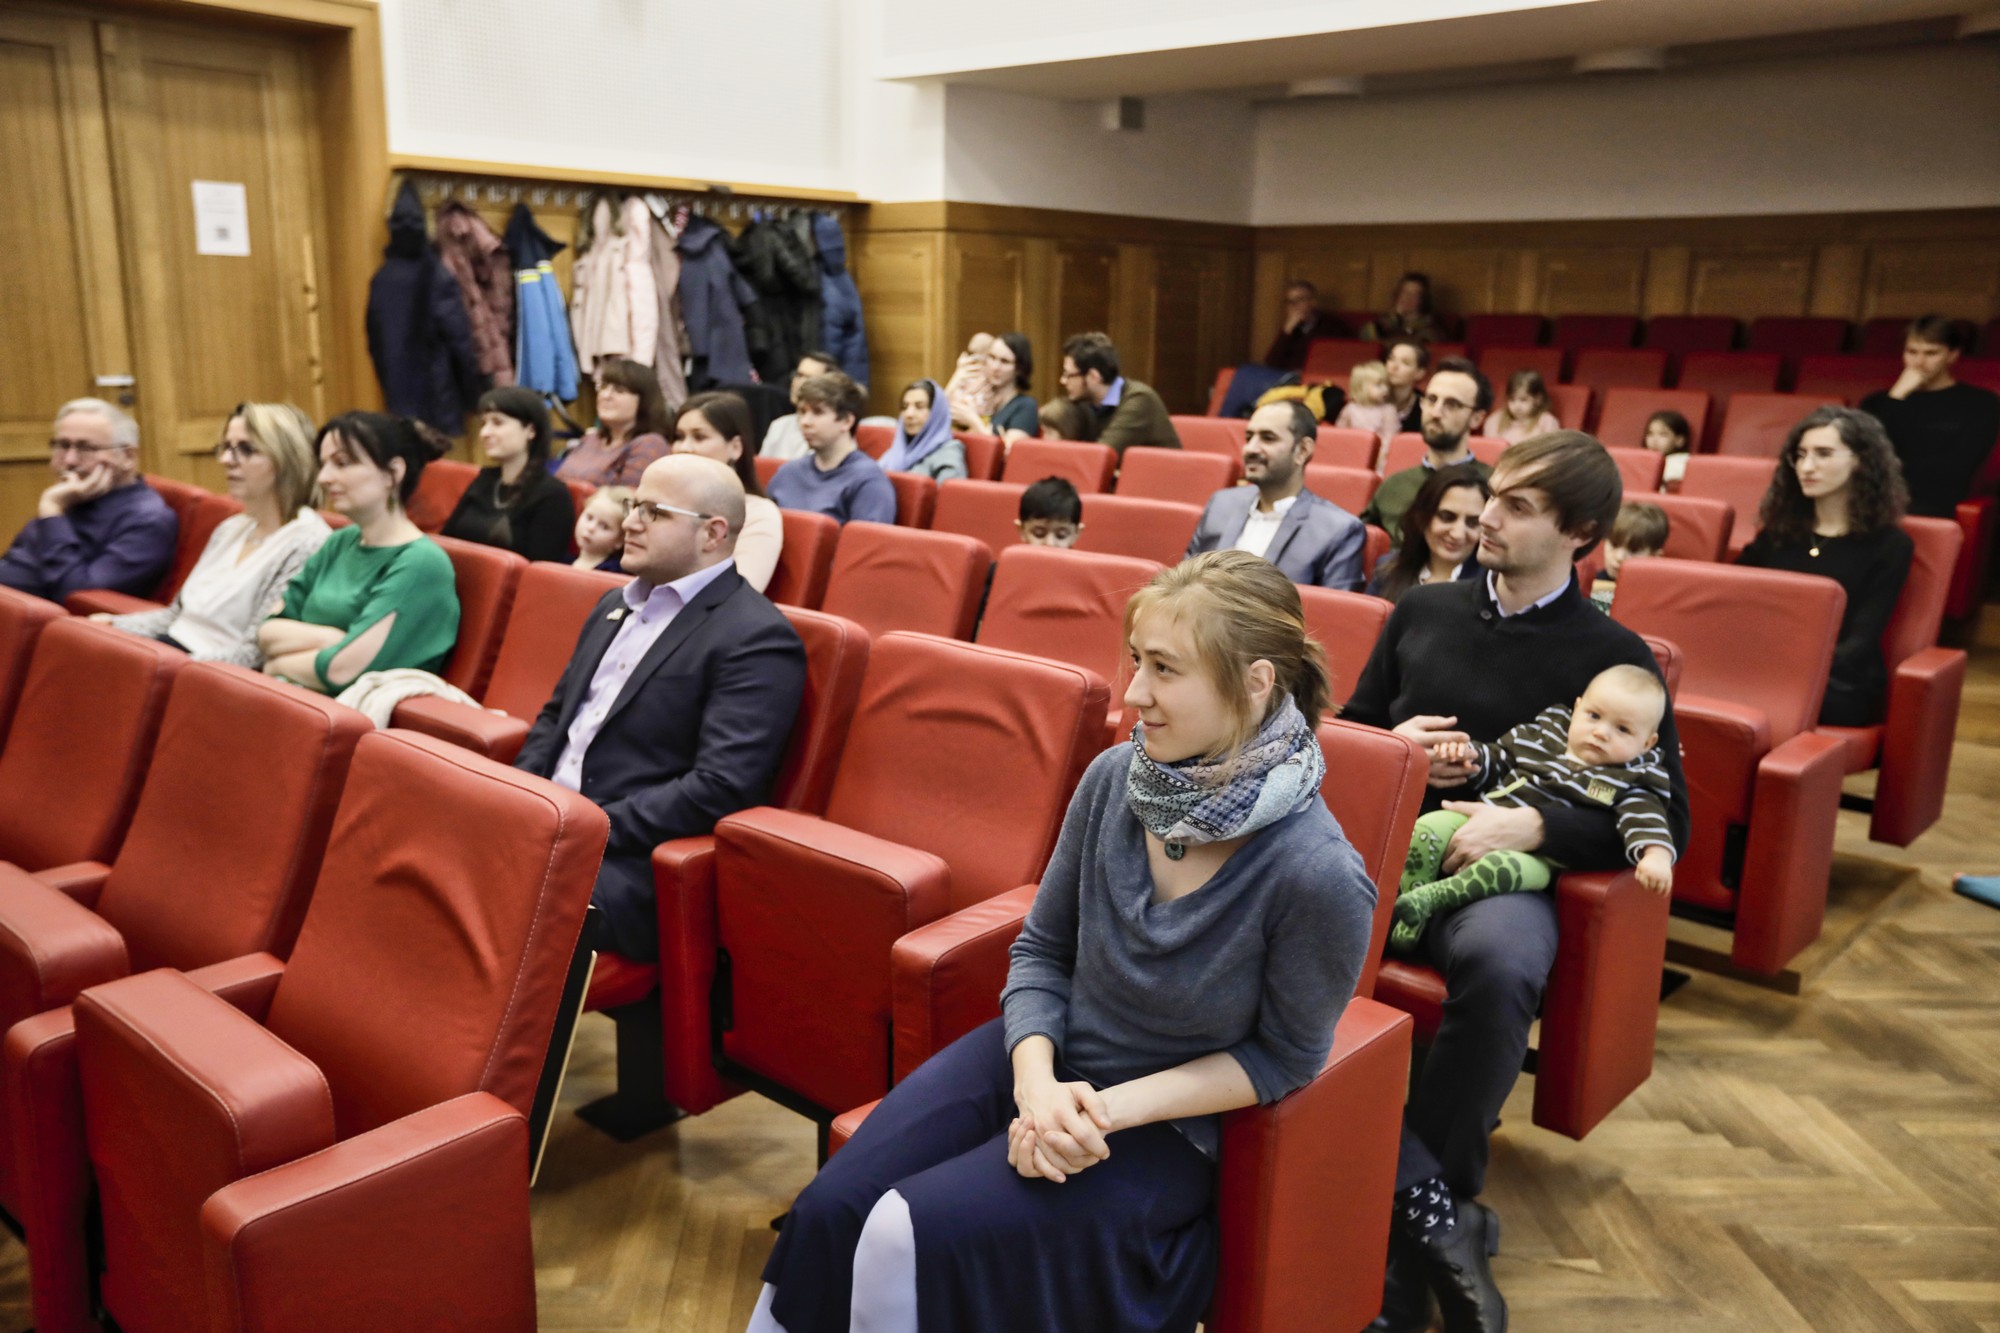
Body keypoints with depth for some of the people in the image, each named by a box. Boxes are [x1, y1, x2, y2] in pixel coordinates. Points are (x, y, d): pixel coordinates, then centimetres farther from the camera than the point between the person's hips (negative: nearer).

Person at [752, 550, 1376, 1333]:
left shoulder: (1317, 875, -25)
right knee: (829, 1211, -12)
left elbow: (1285, 1056, -9)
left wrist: (1116, 1108, -17)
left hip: (1165, 1123, -4)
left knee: (911, 1236, -20)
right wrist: (1036, 1082, -15)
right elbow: (1042, 949, 1)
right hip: (1043, 1058, 4)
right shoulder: (1116, 777, -12)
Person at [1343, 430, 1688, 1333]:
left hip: (1504, 871, -3)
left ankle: (1406, 1248, -21)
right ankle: (1430, 1206, -25)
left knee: (1501, 963, -39)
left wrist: (1534, 827, -13)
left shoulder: (1613, 657, 5)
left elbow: (1667, 823, 2)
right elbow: (1349, 727, 25)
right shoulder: (1423, 611, 15)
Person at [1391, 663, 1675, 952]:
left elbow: (1644, 816, -12)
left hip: (1534, 854, -5)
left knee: (1505, 866, -40)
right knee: (1427, 829, -21)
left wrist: (1656, 855, -33)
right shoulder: (1543, 733, 14)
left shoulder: (1626, 781, 3)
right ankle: (1412, 916, -19)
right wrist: (1469, 754, 1)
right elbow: (1496, 759, 23)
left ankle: (1429, 899, -34)